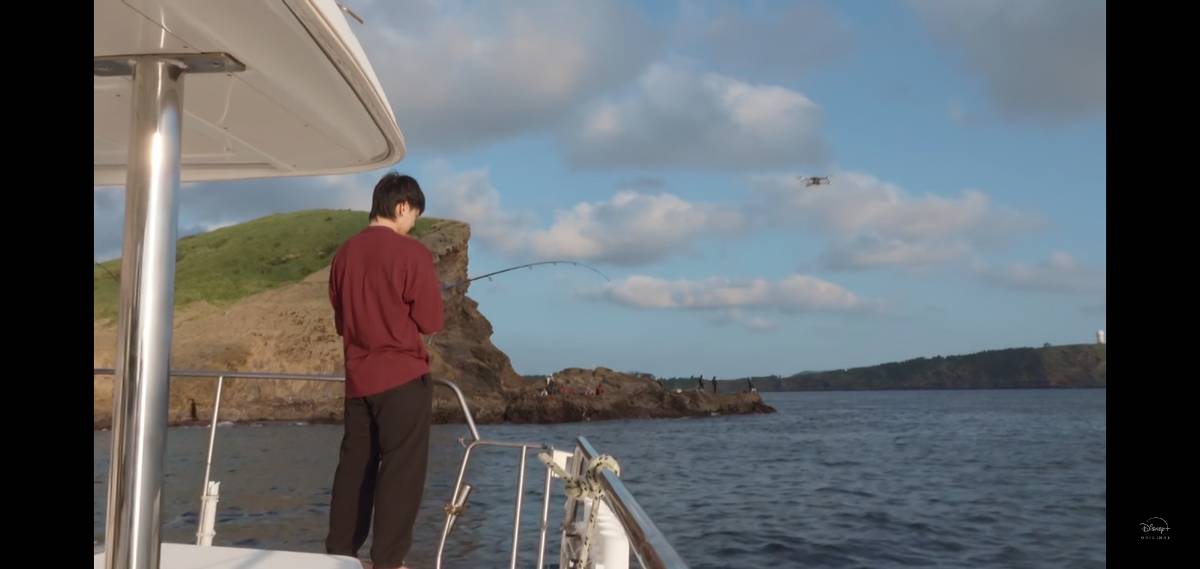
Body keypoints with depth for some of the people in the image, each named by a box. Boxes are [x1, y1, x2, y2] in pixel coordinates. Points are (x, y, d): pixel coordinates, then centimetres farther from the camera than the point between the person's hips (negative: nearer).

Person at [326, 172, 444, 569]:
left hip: (357, 378, 6)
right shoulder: (412, 253, -12)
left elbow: (340, 320, 15)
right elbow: (431, 322, -10)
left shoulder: (344, 253, 7)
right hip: (403, 377, -6)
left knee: (354, 464, 14)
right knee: (401, 469, 1)